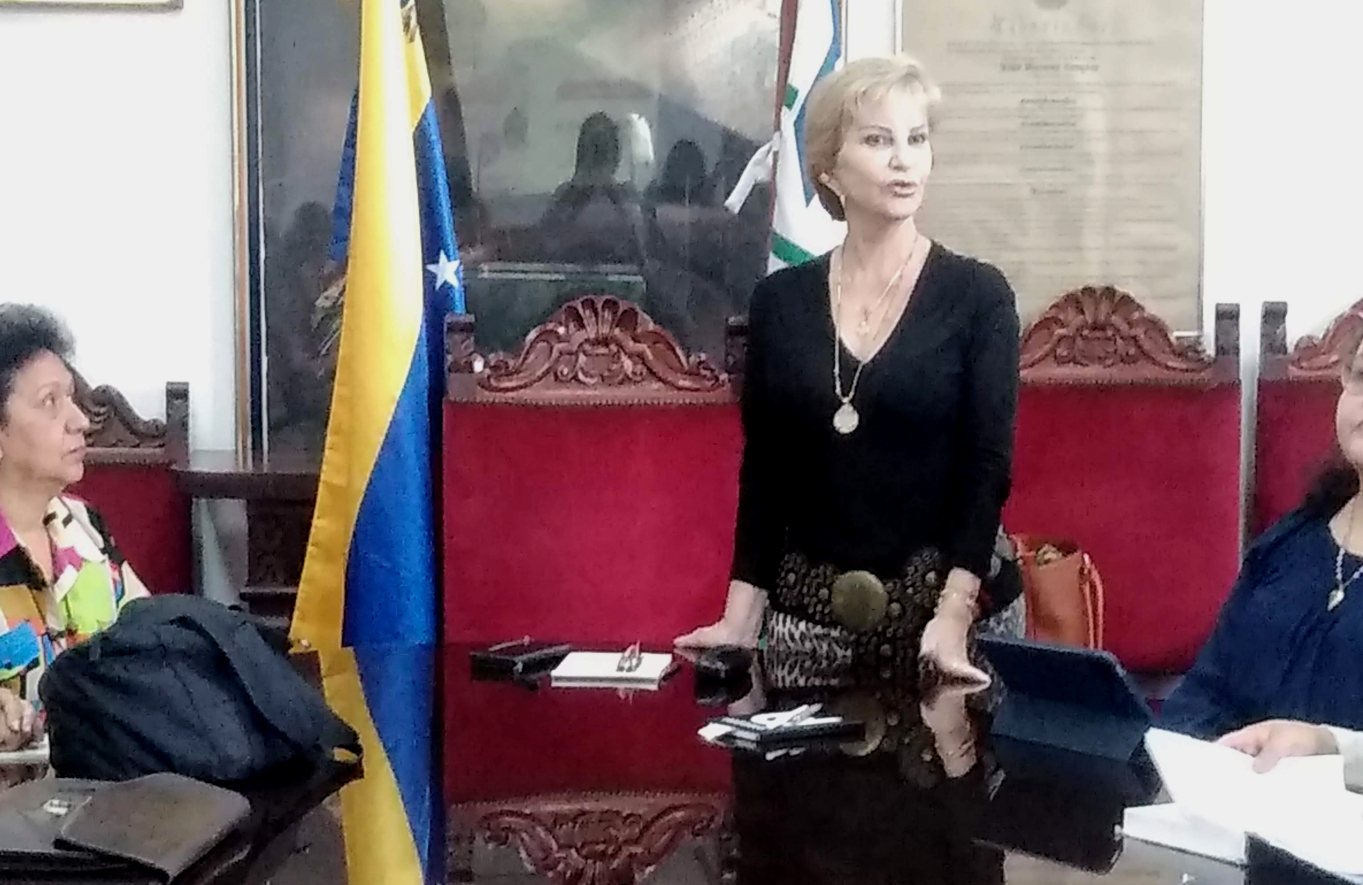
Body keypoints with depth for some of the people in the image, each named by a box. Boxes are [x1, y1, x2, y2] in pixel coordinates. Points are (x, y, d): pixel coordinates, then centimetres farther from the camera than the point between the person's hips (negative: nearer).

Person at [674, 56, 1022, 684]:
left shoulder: (978, 295, -3)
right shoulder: (779, 300, 4)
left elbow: (987, 466, -9)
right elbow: (762, 472, 6)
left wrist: (953, 615, -20)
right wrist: (741, 615, -3)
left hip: (933, 601, -2)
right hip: (805, 602, 2)